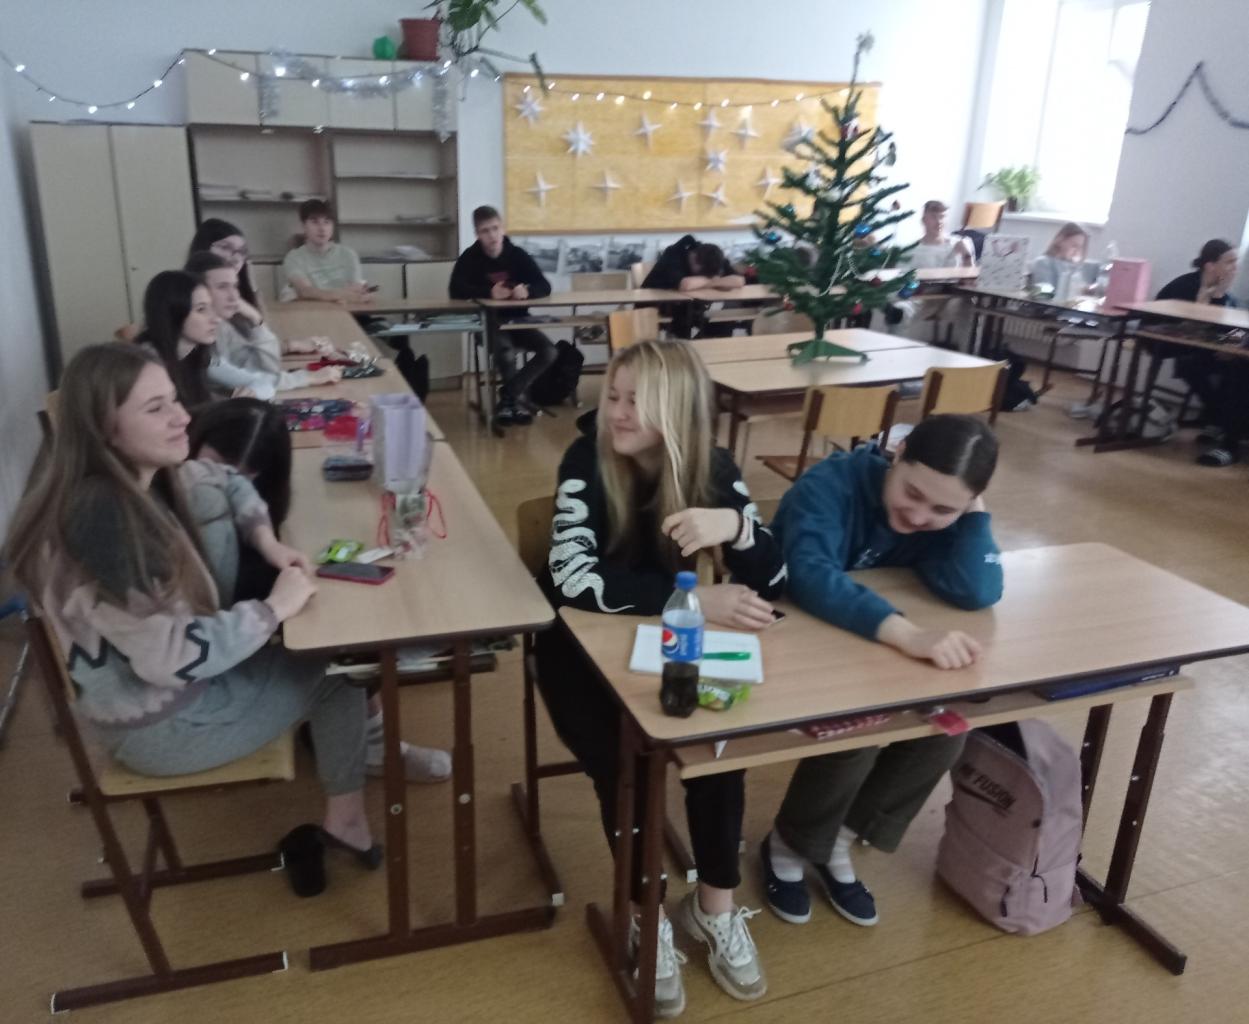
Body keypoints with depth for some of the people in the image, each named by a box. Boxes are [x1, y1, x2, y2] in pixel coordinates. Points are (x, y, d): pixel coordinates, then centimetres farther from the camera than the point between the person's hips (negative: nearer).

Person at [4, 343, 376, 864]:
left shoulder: (139, 482, -5)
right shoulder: (101, 517, -33)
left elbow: (227, 482, 14)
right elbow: (170, 657, -33)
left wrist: (269, 543, -2)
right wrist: (274, 608, -23)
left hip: (183, 678, 8)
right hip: (160, 724, -8)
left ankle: (370, 743, 26)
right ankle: (347, 819, 16)